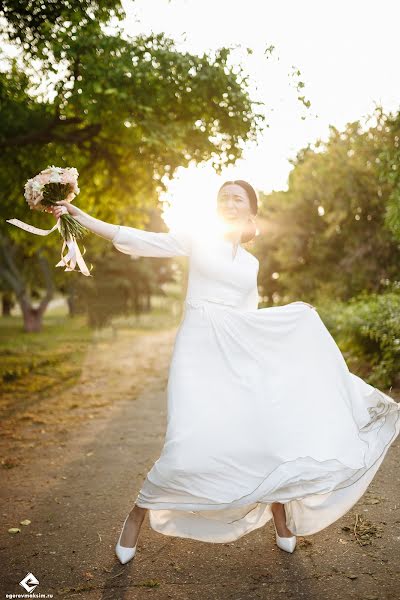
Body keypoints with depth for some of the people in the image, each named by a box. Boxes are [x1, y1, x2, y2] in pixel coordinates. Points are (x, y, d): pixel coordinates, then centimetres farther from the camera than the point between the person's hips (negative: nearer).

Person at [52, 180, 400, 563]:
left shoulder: (251, 263, 18)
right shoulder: (197, 242, 7)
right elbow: (133, 240, 2)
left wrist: (295, 311, 23)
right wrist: (77, 215, -3)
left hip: (240, 359, 4)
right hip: (199, 354, -4)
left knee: (270, 435, -2)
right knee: (189, 445, -18)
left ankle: (281, 521, 25)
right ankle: (136, 516, 8)